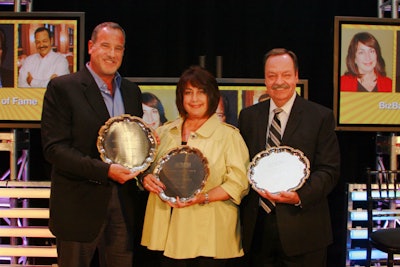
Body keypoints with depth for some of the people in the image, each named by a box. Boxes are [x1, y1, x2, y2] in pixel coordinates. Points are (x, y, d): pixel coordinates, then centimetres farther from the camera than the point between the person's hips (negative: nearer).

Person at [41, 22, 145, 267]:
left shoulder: (132, 91, 11)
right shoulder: (62, 88, -7)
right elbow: (54, 148, -14)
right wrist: (105, 170, -22)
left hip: (123, 203, 5)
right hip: (78, 205, -5)